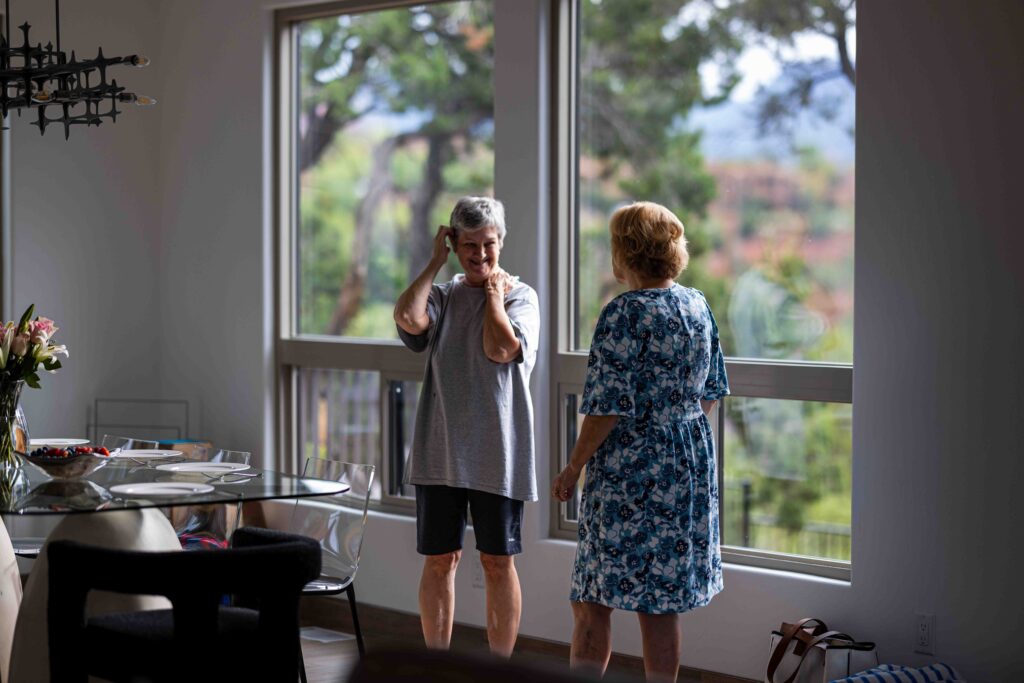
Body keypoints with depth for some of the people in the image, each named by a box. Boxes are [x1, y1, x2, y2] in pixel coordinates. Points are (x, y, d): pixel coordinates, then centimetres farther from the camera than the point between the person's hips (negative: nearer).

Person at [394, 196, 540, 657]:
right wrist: (436, 262, -5)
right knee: (439, 559, 7)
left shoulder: (521, 297, 0)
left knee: (498, 562, 5)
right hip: (440, 447, 2)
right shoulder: (443, 295, 7)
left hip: (498, 451, -2)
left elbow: (501, 348, -18)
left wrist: (493, 288, -5)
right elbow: (408, 317, -15)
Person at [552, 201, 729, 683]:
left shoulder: (625, 313, -15)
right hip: (688, 464, 7)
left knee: (593, 602, 1)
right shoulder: (697, 306, 6)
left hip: (629, 474, -7)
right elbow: (709, 393, 14)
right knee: (662, 605, 11)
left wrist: (573, 468, -8)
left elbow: (608, 408, -17)